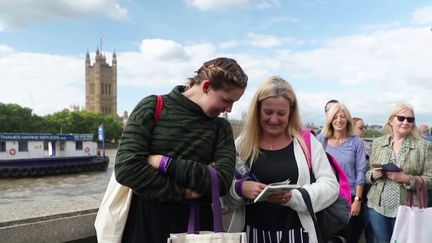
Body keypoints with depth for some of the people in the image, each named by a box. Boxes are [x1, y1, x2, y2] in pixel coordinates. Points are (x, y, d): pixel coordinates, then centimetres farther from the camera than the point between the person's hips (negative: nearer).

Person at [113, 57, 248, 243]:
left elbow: (222, 182, -11)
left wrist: (166, 163, -18)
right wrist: (184, 193, -16)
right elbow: (127, 168, -15)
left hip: (196, 224, 3)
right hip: (146, 223, -2)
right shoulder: (153, 107, -5)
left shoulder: (221, 128, 3)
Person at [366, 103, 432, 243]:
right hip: (377, 206, 2)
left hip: (407, 209, -2)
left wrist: (407, 179, -20)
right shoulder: (377, 143, 5)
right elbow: (368, 173, 11)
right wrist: (373, 175, -11)